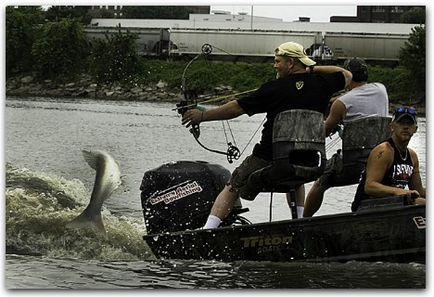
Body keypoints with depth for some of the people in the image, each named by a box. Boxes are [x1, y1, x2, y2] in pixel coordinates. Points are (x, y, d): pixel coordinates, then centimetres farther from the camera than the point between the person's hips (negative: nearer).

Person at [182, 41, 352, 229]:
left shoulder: (275, 88, -11)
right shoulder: (320, 83, 0)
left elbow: (237, 108, -9)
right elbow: (346, 75, 21)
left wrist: (202, 116, 0)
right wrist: (312, 69, 20)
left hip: (266, 157, -4)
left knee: (231, 189, 9)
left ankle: (207, 230, -4)